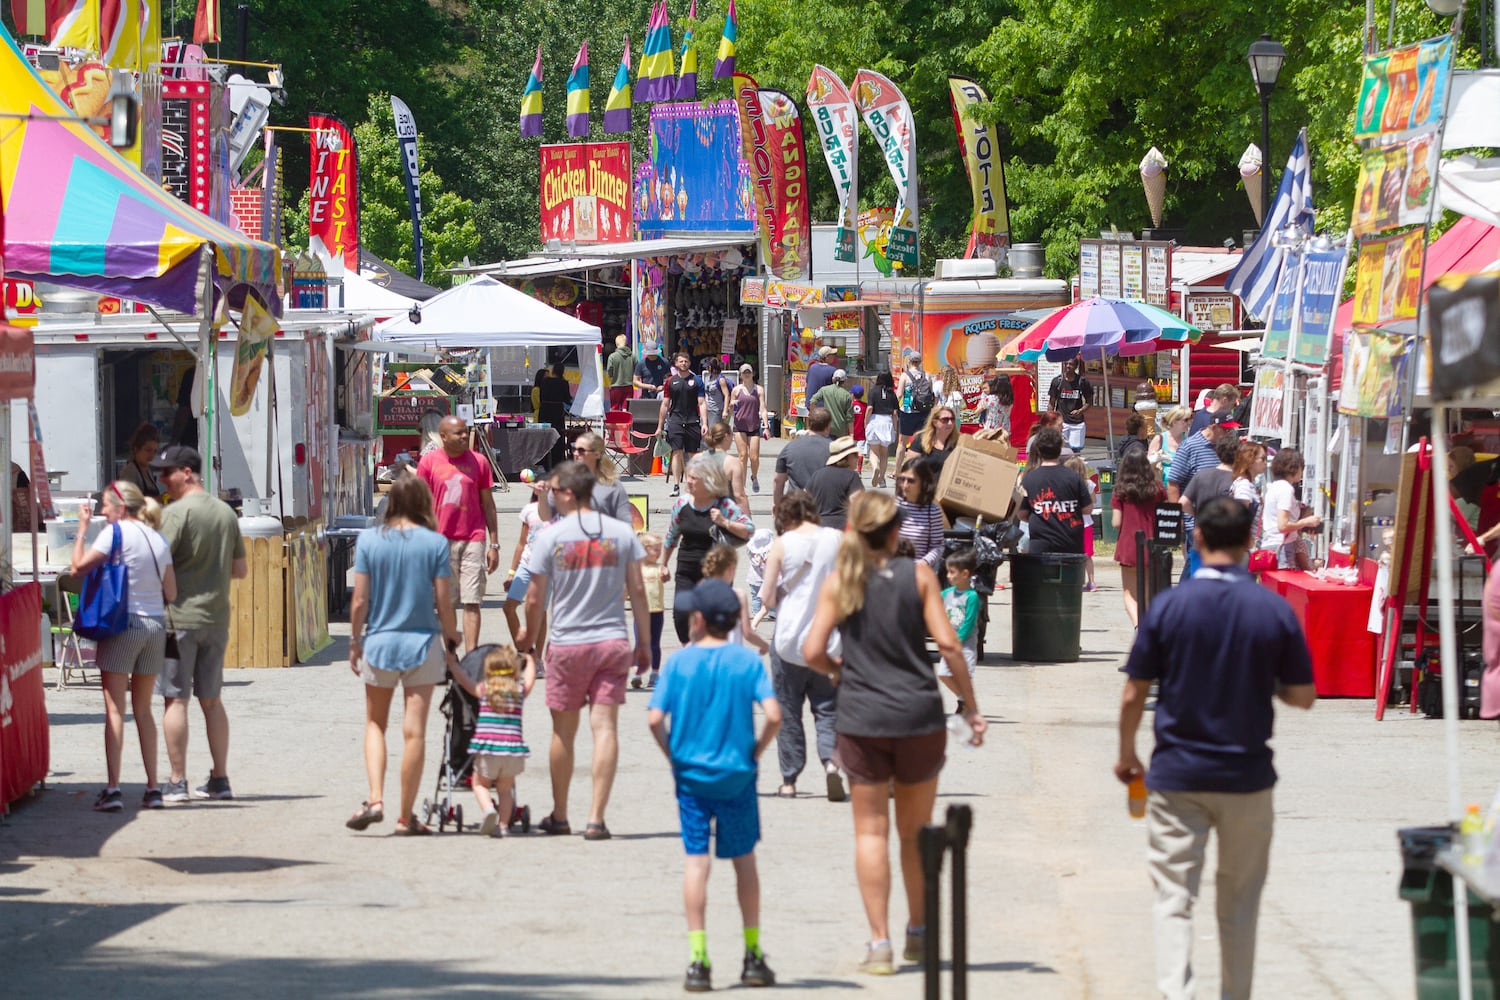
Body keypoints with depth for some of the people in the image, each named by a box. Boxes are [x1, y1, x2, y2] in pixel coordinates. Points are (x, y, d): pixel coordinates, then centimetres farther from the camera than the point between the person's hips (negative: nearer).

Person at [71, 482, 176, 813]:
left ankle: (112, 787, -12)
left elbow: (78, 568, -10)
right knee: (143, 709, 14)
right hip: (156, 625, 6)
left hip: (122, 623, -6)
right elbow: (171, 593, 10)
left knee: (114, 708, -4)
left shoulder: (116, 533, -8)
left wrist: (83, 528, 0)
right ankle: (153, 788, 11)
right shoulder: (159, 540, 10)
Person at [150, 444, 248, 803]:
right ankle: (220, 779, 15)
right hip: (217, 618, 7)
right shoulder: (226, 512, 11)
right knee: (212, 700, 13)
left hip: (179, 616, -7)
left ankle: (177, 782, -4)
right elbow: (241, 569, 16)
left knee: (175, 699, -3)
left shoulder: (177, 512, -12)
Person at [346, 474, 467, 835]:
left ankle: (375, 799, -1)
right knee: (414, 730, 4)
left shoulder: (369, 540, -4)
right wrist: (451, 642, 9)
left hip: (379, 642, 1)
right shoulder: (435, 543, -6)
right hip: (422, 643, -1)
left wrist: (355, 642, 8)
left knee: (375, 724, 16)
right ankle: (406, 816, 8)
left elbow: (359, 600, -3)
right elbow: (443, 602, -4)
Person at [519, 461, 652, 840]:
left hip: (567, 644, -1)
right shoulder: (622, 533, 1)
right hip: (613, 641, 1)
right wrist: (644, 641, 12)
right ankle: (596, 819, -8)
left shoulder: (551, 536, -6)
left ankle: (559, 816, 22)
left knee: (563, 731, 12)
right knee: (605, 728, -1)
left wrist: (528, 637, 16)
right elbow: (637, 590, 3)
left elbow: (536, 598, -2)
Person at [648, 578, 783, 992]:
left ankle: (698, 960, -4)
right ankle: (752, 955, 20)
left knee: (696, 861, 1)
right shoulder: (747, 660, -6)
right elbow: (773, 714, -16)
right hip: (737, 775, 1)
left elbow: (655, 718, -12)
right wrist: (757, 749, 0)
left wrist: (673, 754, 3)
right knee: (744, 860, 14)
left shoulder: (679, 661, -5)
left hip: (691, 774, 0)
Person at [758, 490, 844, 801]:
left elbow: (767, 598, -7)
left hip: (789, 638, -1)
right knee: (826, 708, 8)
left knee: (788, 711, 9)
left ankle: (789, 780, 11)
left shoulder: (783, 544, -8)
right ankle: (830, 760, -16)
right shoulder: (836, 540, -3)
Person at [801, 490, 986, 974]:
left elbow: (813, 651, -7)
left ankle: (879, 943, 1)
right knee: (916, 831, 15)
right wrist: (971, 706, 0)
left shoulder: (839, 582, -2)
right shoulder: (918, 575, -3)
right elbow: (948, 644, -7)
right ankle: (918, 934, 26)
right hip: (919, 716, 0)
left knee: (871, 831, 6)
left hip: (861, 718, 0)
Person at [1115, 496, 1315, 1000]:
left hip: (1176, 775, -1)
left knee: (1174, 897, 0)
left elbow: (1133, 696, -4)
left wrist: (1127, 755, 12)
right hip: (1247, 775, 1)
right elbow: (1303, 696, -1)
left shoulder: (1168, 606, -8)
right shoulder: (1275, 610, -6)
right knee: (1240, 902, 16)